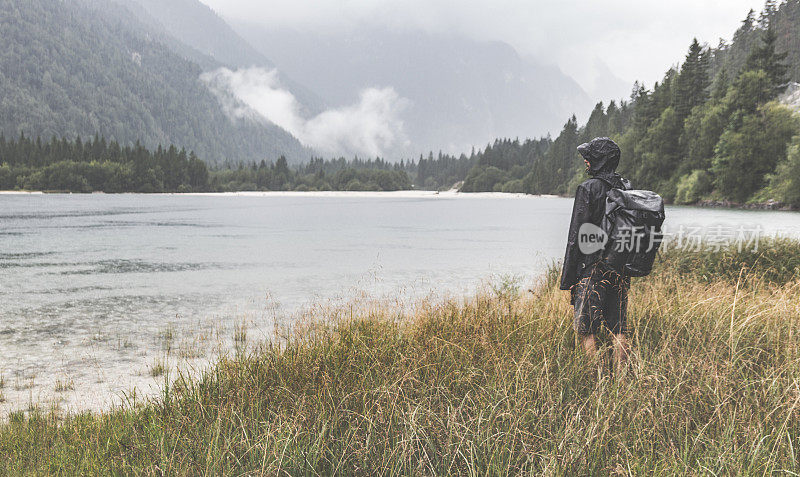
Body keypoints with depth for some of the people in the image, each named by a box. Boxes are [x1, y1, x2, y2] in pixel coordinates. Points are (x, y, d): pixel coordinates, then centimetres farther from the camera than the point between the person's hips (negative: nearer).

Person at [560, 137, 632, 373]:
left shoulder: (589, 188, -10)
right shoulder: (627, 187, 9)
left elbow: (577, 235, -11)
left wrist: (569, 278, -8)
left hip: (593, 267, -7)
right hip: (621, 270, 7)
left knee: (586, 329, 1)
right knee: (618, 329, 11)